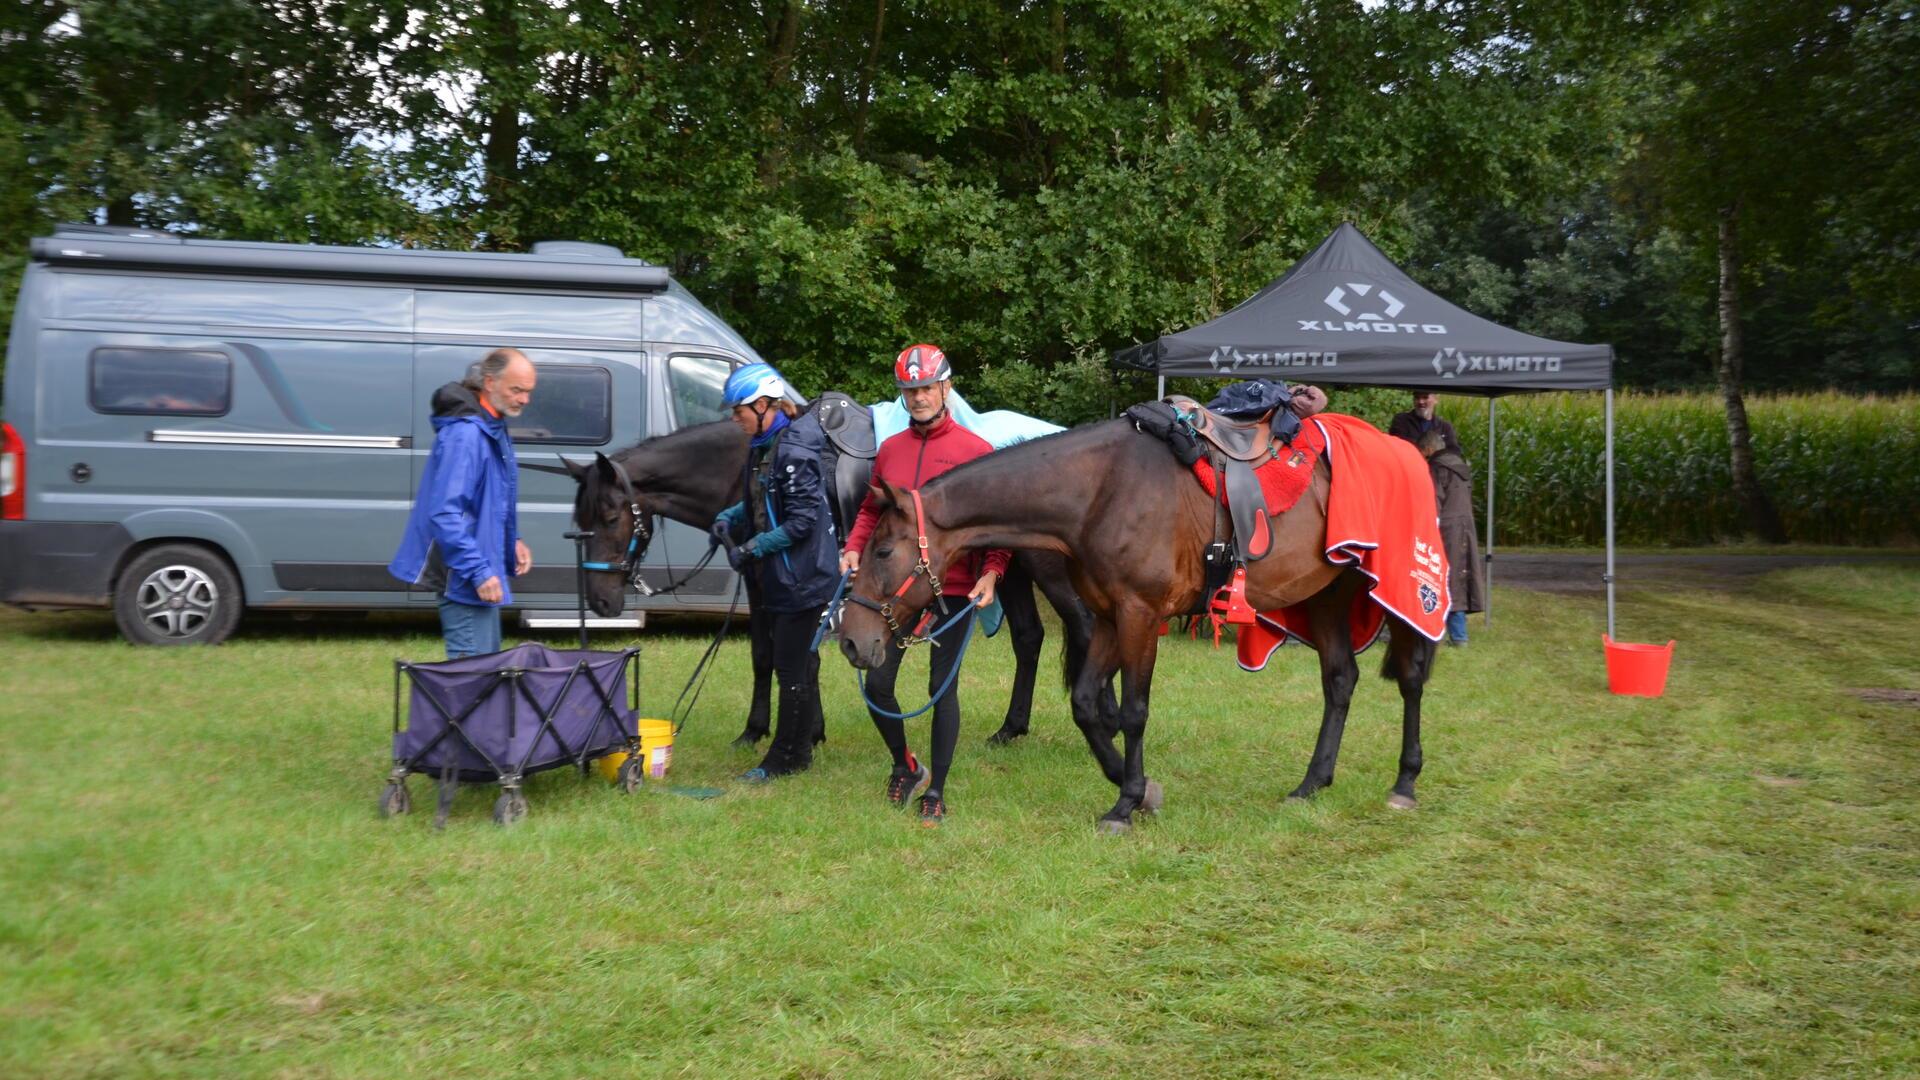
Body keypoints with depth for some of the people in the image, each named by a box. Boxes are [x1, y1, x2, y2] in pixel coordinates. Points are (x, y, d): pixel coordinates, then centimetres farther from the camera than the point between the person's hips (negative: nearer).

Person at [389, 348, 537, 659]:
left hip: (483, 570, 11)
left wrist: (513, 541, 11)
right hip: (463, 575, -11)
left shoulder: (495, 429, 11)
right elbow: (444, 513, -27)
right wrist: (479, 572, -27)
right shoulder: (465, 434, -21)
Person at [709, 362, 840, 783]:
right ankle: (799, 750, 28)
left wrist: (753, 548, -19)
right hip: (780, 574, 10)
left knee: (791, 668, -1)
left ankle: (785, 759, 9)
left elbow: (803, 520, -23)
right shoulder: (761, 446, 9)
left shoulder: (793, 451, -21)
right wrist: (729, 517, 4)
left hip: (802, 576, -10)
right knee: (800, 663, 18)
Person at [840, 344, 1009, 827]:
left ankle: (936, 791, 16)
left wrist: (991, 571, -17)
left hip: (954, 588, -4)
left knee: (943, 686, 3)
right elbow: (872, 509, 17)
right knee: (877, 683, 3)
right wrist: (854, 548, -1)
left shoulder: (975, 450, -5)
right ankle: (904, 765, 29)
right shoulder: (890, 449, 8)